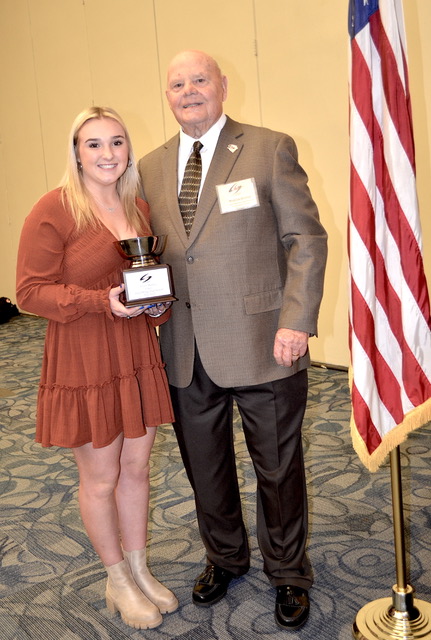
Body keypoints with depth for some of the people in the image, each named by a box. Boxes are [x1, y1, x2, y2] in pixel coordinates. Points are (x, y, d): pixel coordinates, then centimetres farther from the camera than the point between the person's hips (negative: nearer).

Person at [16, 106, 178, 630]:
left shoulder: (138, 208, 7)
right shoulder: (54, 209, -13)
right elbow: (30, 291, -14)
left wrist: (159, 302, -2)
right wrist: (104, 301, -24)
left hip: (138, 359, 6)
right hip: (83, 365, -6)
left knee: (136, 468, 17)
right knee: (100, 479, 10)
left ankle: (139, 568, 37)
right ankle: (118, 580, 32)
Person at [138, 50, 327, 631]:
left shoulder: (270, 149, -4)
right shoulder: (151, 168, 10)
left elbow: (306, 238, -6)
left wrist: (296, 321, -15)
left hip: (262, 346, -4)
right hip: (187, 356, 4)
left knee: (278, 468, 11)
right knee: (204, 468, 18)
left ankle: (288, 573, 35)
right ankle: (225, 558, 44)